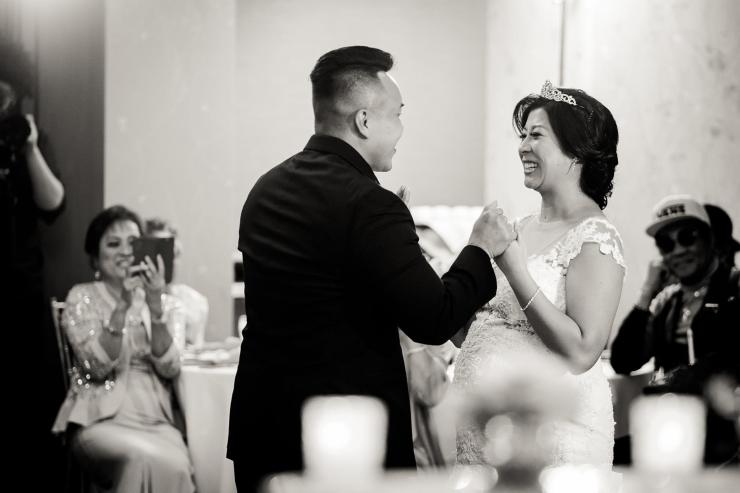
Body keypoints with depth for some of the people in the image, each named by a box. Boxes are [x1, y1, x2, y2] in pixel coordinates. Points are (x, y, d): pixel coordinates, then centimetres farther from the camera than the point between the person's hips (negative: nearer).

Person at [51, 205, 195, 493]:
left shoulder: (166, 304, 13)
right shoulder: (82, 297, 7)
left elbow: (169, 368, -4)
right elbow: (98, 366, -8)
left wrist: (155, 307, -15)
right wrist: (122, 308, -18)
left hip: (156, 421, 2)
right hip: (99, 421, -2)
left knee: (176, 467, -33)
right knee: (144, 458, -35)